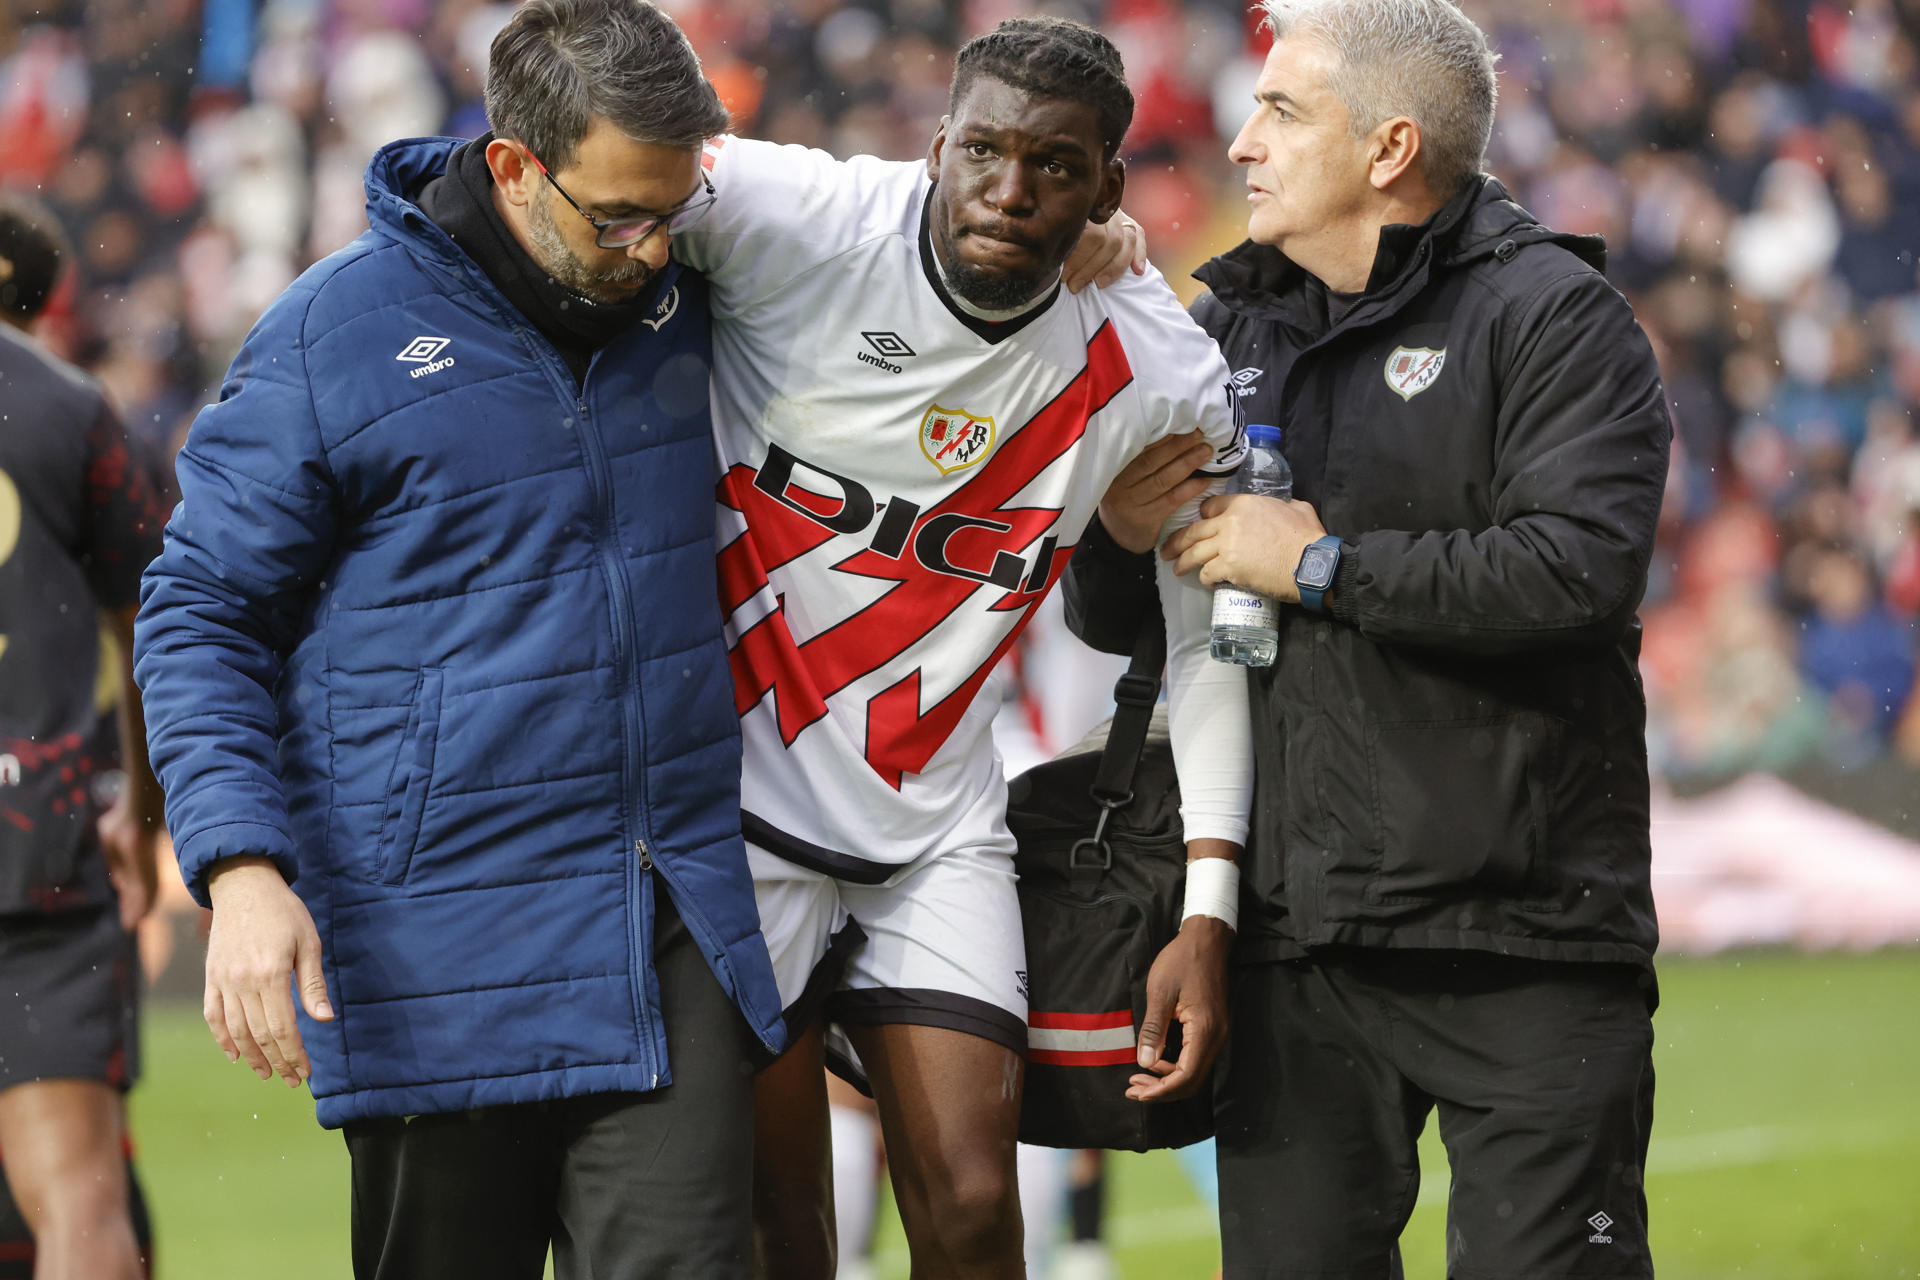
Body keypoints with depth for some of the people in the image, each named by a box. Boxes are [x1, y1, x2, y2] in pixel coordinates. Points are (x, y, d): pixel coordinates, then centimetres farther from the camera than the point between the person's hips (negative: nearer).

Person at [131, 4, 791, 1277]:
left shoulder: (683, 299, 7)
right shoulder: (332, 336, -8)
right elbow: (202, 616, -4)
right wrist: (241, 870, -17)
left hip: (676, 933, 3)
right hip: (439, 959, -3)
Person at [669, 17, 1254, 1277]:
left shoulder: (1163, 378, -7)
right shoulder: (798, 222, -18)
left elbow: (1210, 638, 3)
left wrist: (1206, 915, -1)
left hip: (937, 830, 3)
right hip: (736, 791, -3)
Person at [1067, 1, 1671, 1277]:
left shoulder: (1550, 315, -4)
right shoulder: (1228, 332, 15)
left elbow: (1584, 564, -21)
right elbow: (1112, 624, 19)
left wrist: (1322, 564, -14)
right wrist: (1122, 534, -5)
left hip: (1521, 939, -6)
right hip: (1294, 936, 6)